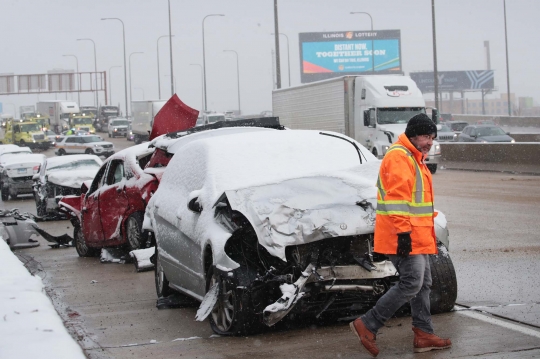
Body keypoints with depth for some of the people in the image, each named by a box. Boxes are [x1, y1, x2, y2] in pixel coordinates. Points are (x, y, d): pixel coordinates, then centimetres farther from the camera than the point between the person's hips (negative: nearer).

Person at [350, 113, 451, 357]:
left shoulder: (415, 158, 20)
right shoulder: (399, 157, -14)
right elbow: (396, 197, -23)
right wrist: (403, 232, -27)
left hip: (416, 236, 11)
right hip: (404, 236, -11)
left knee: (423, 284, 12)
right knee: (411, 284, -13)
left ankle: (424, 335, 19)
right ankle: (367, 325, -7)